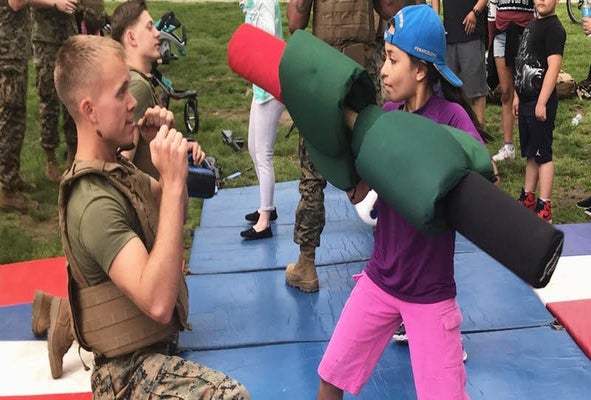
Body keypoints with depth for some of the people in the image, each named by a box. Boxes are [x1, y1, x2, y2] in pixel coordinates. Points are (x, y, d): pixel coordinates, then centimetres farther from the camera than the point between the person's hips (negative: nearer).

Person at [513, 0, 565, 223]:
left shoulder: (554, 28, -12)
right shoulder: (532, 25, 15)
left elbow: (553, 67, -19)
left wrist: (542, 102, -22)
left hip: (541, 102, -9)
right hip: (526, 101, 9)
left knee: (543, 154, -5)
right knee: (530, 153, 15)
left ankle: (544, 208, -1)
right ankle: (528, 199, 25)